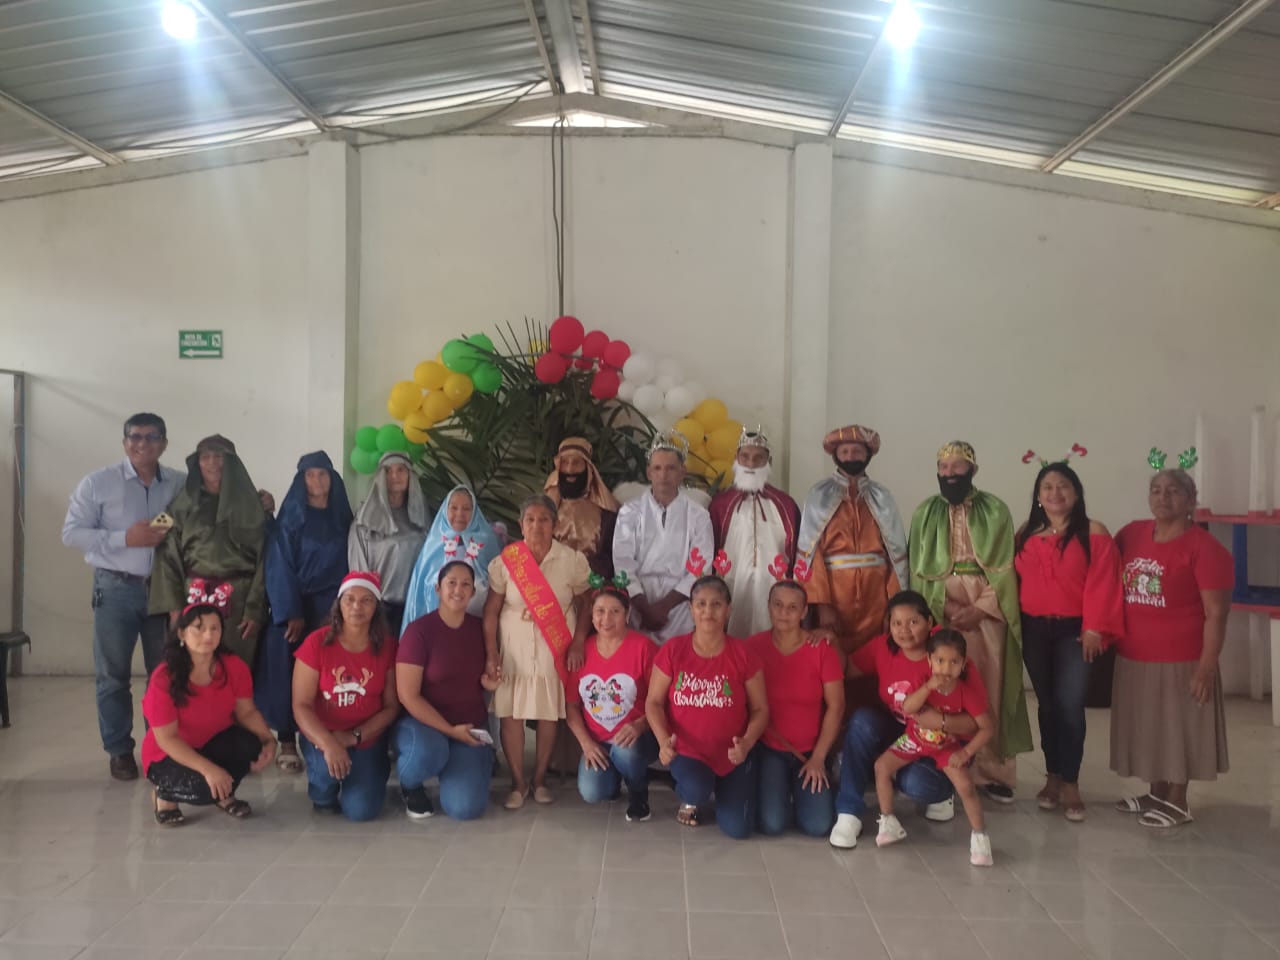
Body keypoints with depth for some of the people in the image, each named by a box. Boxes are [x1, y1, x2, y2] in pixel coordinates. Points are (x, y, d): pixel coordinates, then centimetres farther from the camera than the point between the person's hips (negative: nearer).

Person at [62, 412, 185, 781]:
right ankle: (119, 751, 19)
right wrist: (126, 538, -17)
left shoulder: (181, 484, 3)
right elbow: (72, 533, -7)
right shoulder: (98, 482, -4)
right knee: (113, 675, 6)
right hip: (116, 589, -2)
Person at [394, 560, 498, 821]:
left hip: (471, 726, 3)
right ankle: (411, 786, -2)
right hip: (424, 723, -3)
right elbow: (408, 696, -14)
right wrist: (449, 730, -17)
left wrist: (490, 683, -4)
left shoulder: (480, 629, 3)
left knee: (465, 807, -18)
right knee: (427, 752, -40)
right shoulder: (419, 630, -12)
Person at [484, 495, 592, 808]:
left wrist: (577, 645, -6)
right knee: (510, 713, 1)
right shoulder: (504, 560, -3)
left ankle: (540, 779, 22)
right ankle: (518, 782, 15)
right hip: (514, 648, 0)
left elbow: (585, 606, 3)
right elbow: (491, 610, -1)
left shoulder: (573, 560, -3)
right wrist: (491, 653, -6)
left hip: (556, 649, 0)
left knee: (549, 714, 6)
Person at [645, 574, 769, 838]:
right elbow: (653, 702, -2)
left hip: (732, 756, 1)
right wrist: (663, 740, -20)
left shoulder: (743, 654, -8)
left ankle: (724, 790, 27)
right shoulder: (672, 650, -8)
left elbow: (760, 709, -3)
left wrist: (746, 743, -22)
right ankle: (691, 798, 9)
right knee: (696, 790, -33)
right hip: (688, 752, -1)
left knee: (738, 829, -9)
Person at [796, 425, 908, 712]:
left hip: (875, 594, 2)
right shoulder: (819, 495, 2)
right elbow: (809, 551, -5)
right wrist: (821, 603, -13)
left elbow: (897, 551, 6)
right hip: (833, 591, -2)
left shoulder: (882, 497, 9)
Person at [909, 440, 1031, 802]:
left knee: (988, 692, 2)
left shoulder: (995, 511, 6)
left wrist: (979, 608, -11)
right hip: (940, 614, 0)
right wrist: (944, 609, -7)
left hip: (988, 614, 0)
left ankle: (992, 770, 10)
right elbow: (920, 571, 5)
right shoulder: (924, 514, 8)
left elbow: (1004, 569, 0)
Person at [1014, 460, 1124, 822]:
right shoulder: (1026, 534, 8)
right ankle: (1053, 776, 21)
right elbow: (1016, 580, 9)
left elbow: (1101, 584, -10)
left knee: (1070, 704, -8)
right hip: (1034, 630, 4)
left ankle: (1069, 781, 4)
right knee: (1047, 704, 11)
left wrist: (1094, 628, -15)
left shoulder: (1093, 534, -4)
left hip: (1074, 630, -4)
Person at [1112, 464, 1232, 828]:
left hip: (1181, 661, -6)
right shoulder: (1131, 534, 4)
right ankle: (1157, 794, 33)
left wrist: (1207, 667, -17)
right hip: (1134, 658, 6)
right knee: (1150, 728, 17)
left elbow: (1216, 614, -14)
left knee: (1178, 729, 7)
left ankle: (1178, 802, 23)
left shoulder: (1204, 547, -14)